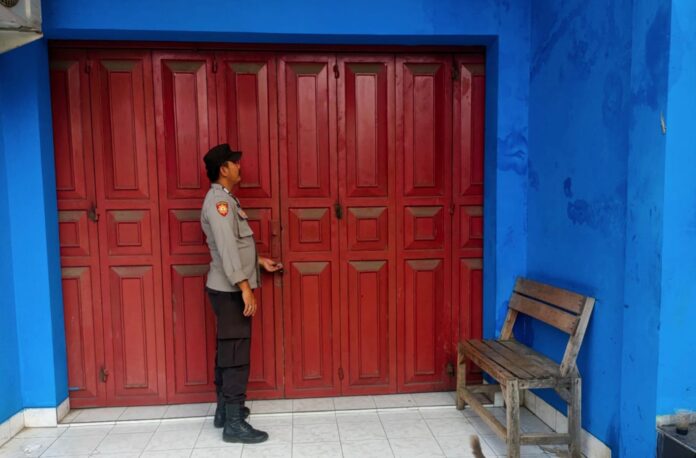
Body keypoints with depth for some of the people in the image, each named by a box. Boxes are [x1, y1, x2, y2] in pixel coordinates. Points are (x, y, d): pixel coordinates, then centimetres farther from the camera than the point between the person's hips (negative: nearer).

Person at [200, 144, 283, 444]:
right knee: (236, 355, -6)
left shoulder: (225, 199, 16)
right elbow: (227, 249, -24)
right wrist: (245, 288, -26)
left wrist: (260, 261, 26)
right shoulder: (219, 201, -17)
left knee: (228, 351, 16)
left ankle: (224, 410, 28)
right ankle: (234, 424, 1)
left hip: (230, 289, 10)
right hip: (230, 290, -10)